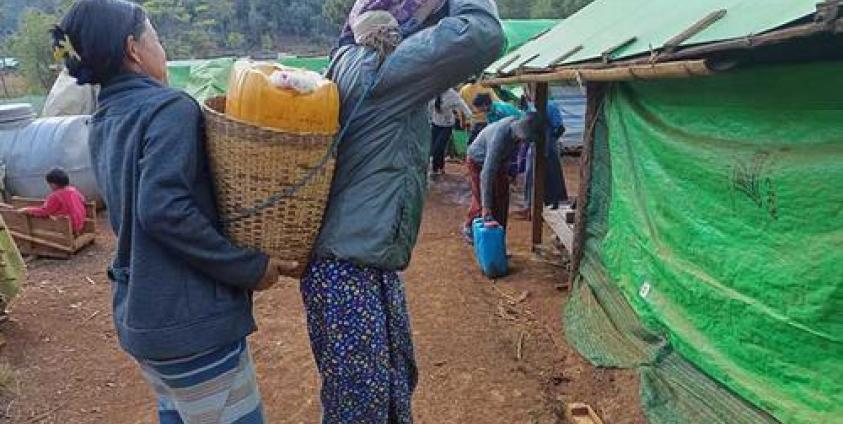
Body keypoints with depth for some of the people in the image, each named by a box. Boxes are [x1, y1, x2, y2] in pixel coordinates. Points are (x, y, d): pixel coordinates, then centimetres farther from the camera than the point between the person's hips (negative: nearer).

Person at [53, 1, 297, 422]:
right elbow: (163, 210, -26)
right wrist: (250, 268, -19)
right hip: (189, 318, -9)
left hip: (137, 313, 9)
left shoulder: (103, 123, 11)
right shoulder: (170, 107, -15)